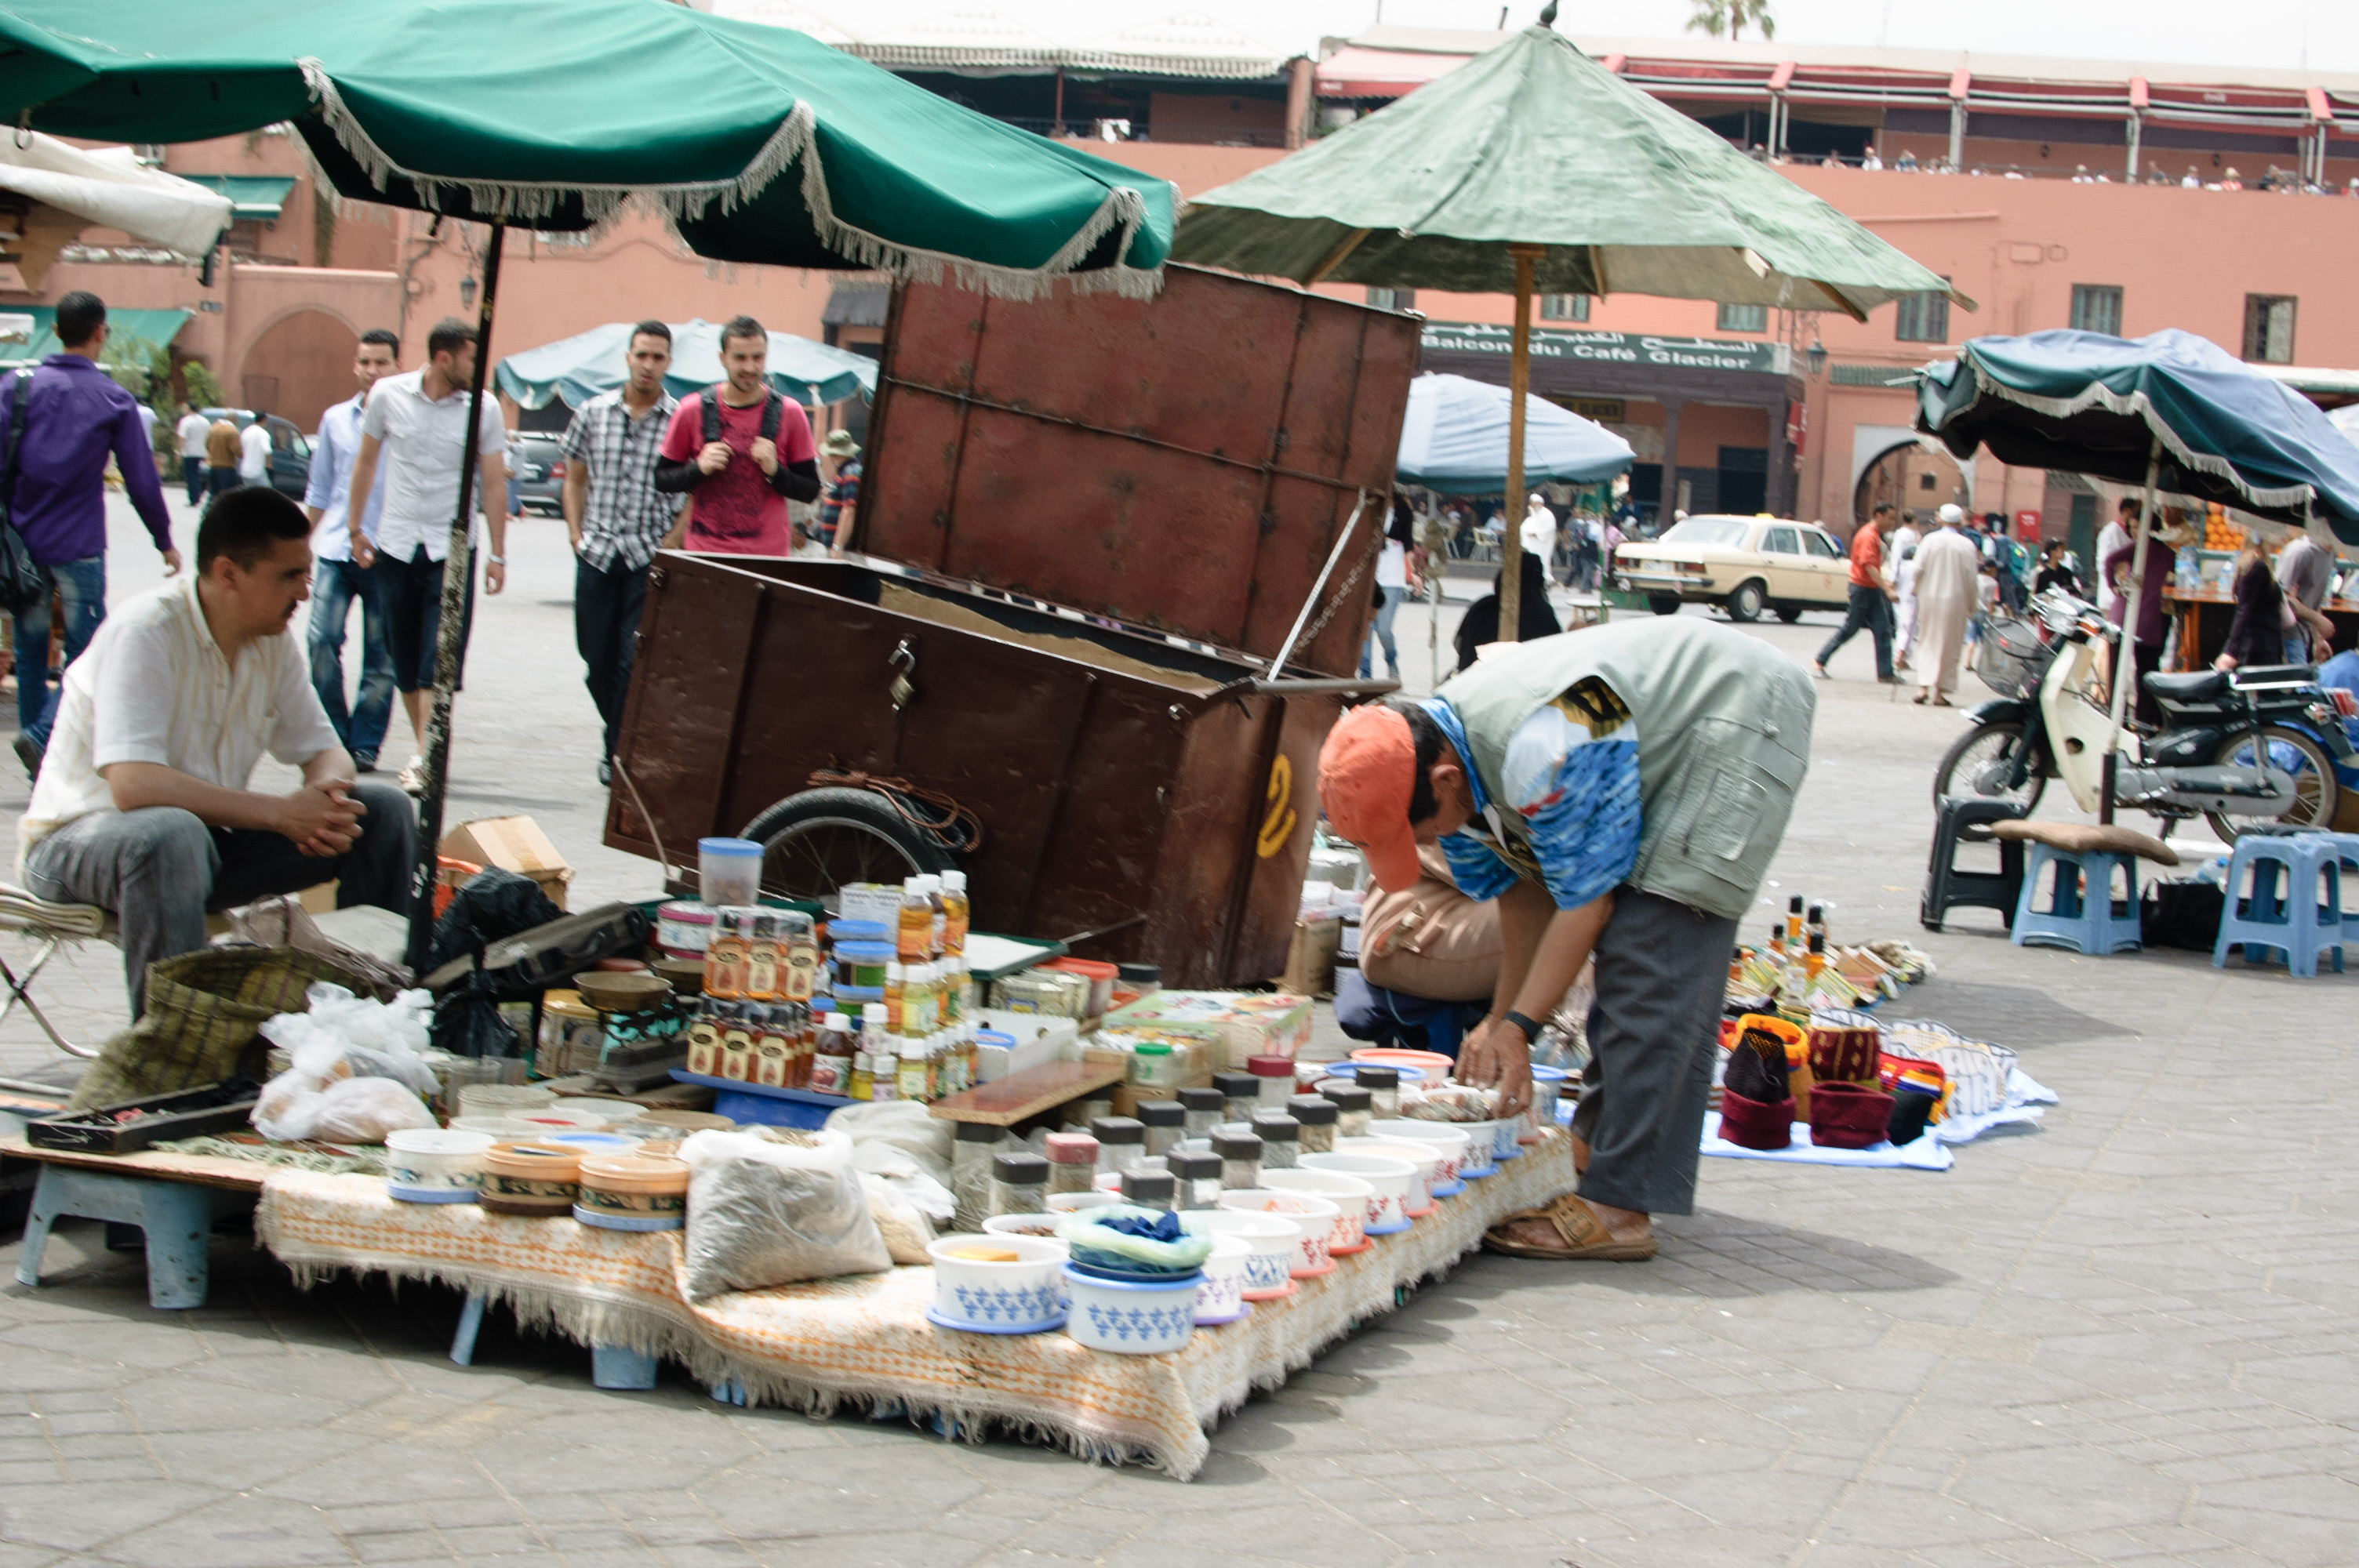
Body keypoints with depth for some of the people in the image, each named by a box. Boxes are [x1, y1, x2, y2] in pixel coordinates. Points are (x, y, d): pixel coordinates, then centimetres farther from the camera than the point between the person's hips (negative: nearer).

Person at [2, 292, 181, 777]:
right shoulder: (114, 401, -3)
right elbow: (143, 483, -2)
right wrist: (165, 542, 10)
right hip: (78, 548, -3)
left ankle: (42, 774, 15)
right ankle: (41, 737, -18)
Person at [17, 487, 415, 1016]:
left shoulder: (274, 641, -1)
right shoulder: (145, 634, -24)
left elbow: (324, 751, 7)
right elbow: (133, 786, -34)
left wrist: (327, 793, -19)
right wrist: (279, 812, -34)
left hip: (211, 836, 7)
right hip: (78, 842, -7)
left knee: (382, 811, -6)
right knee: (171, 834, -42)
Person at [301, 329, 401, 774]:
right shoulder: (336, 419, 12)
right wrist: (303, 549, 18)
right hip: (335, 549, 3)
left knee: (381, 656, 2)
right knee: (323, 640, -9)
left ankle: (365, 744, 11)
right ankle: (332, 735, 3)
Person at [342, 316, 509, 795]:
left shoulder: (483, 408, -3)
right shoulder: (388, 395, -1)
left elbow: (493, 483, 2)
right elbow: (366, 462, 12)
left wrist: (497, 554, 1)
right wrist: (355, 528, 13)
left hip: (451, 549, -2)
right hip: (395, 545, 2)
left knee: (439, 661, -11)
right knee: (405, 660, 7)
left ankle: (423, 758, -14)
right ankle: (425, 746, 20)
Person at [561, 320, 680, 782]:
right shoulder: (594, 413, 6)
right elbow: (575, 478, 16)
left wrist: (672, 543, -9)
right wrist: (577, 534, 7)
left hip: (651, 558, -3)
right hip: (597, 554, 3)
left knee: (635, 661, -9)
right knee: (596, 660, 9)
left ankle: (617, 752, 1)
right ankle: (621, 731, 32)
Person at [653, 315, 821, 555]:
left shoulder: (789, 414, 3)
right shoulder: (692, 411, 3)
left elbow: (811, 491, 6)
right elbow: (662, 481, 10)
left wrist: (775, 471, -11)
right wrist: (699, 468, -8)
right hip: (705, 551, 0)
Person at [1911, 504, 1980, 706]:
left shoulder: (1929, 541, -4)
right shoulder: (1967, 545, -7)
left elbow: (1918, 570, -3)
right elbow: (1972, 579, -5)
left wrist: (1917, 591, 15)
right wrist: (1971, 607, 5)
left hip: (1929, 598, 1)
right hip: (1955, 601, -1)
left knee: (1927, 644, 12)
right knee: (1949, 647, 6)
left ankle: (1923, 687, 0)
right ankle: (1939, 692, 5)